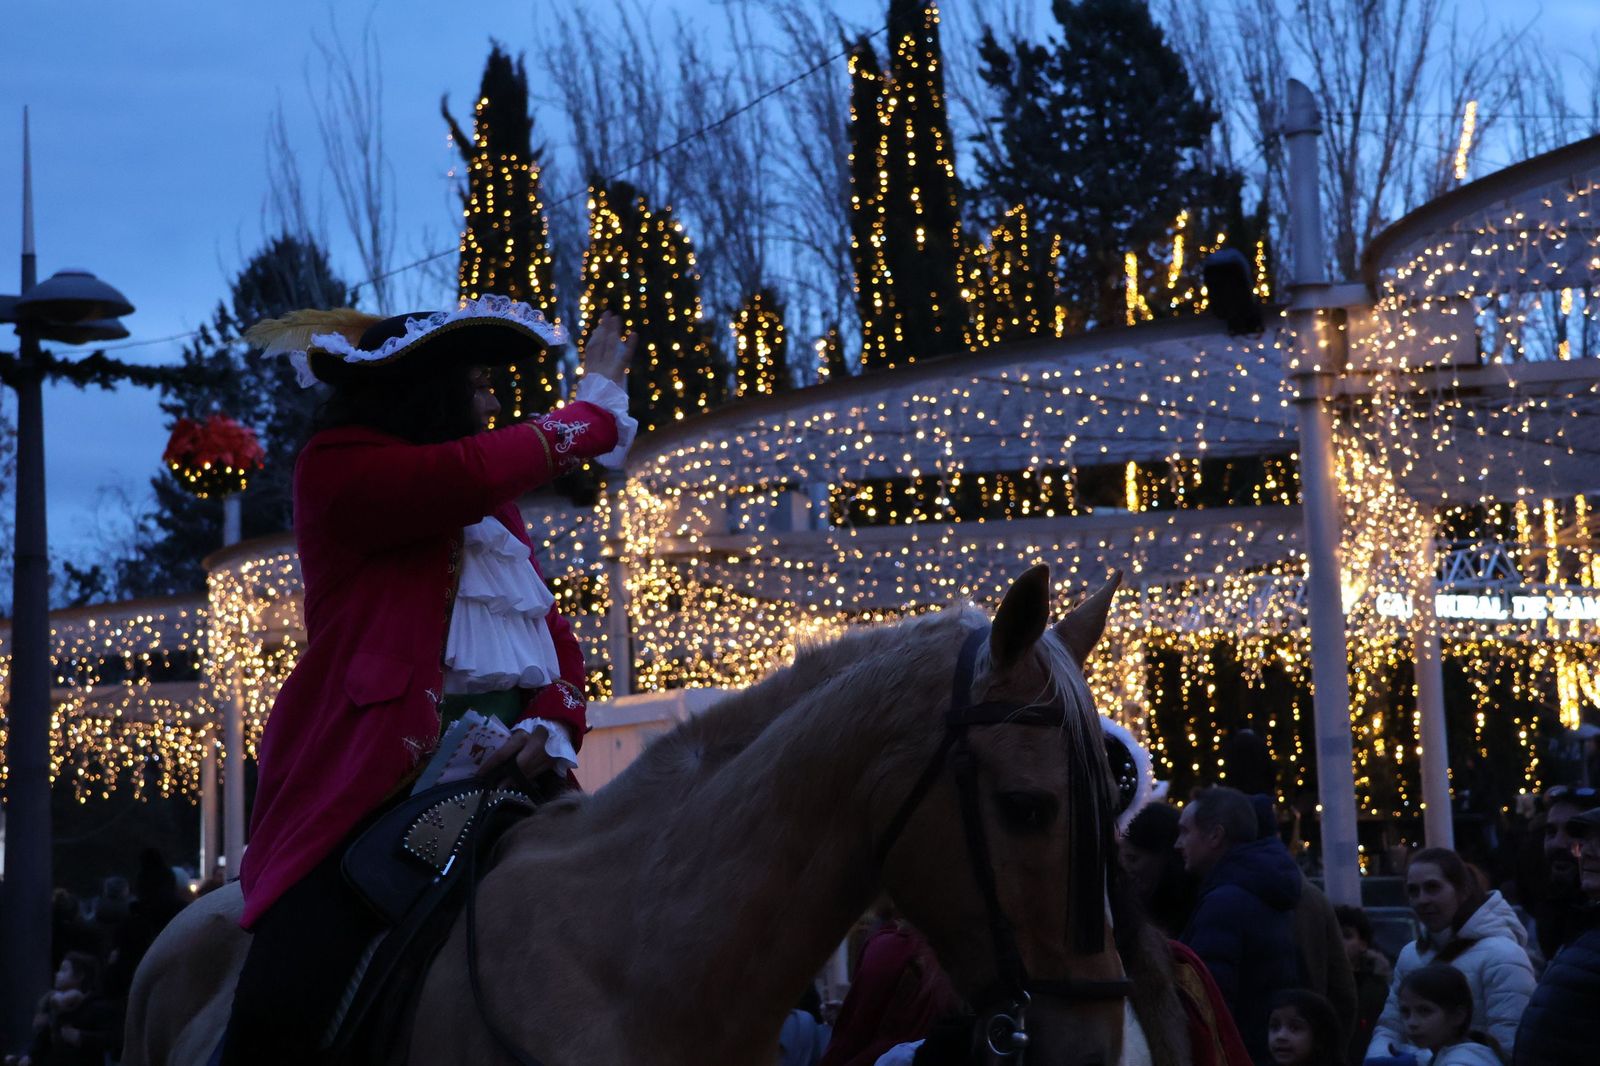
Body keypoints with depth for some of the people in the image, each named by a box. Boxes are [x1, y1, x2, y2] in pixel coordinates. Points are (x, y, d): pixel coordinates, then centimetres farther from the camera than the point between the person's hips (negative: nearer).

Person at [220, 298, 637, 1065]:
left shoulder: (494, 510, 21)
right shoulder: (339, 471, -2)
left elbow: (552, 635, 16)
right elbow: (482, 470, -16)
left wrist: (554, 723, -7)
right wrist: (597, 403, 2)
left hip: (508, 772, 7)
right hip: (374, 778, -7)